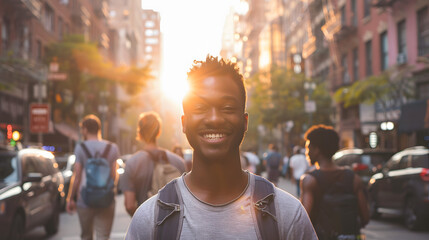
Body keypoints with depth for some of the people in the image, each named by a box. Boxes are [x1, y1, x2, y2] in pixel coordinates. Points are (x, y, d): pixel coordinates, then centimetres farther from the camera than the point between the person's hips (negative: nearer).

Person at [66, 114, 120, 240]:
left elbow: (76, 176, -5)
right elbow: (114, 176, 4)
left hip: (85, 201, -1)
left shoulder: (80, 148, -4)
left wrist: (70, 199, 4)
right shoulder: (113, 148, 3)